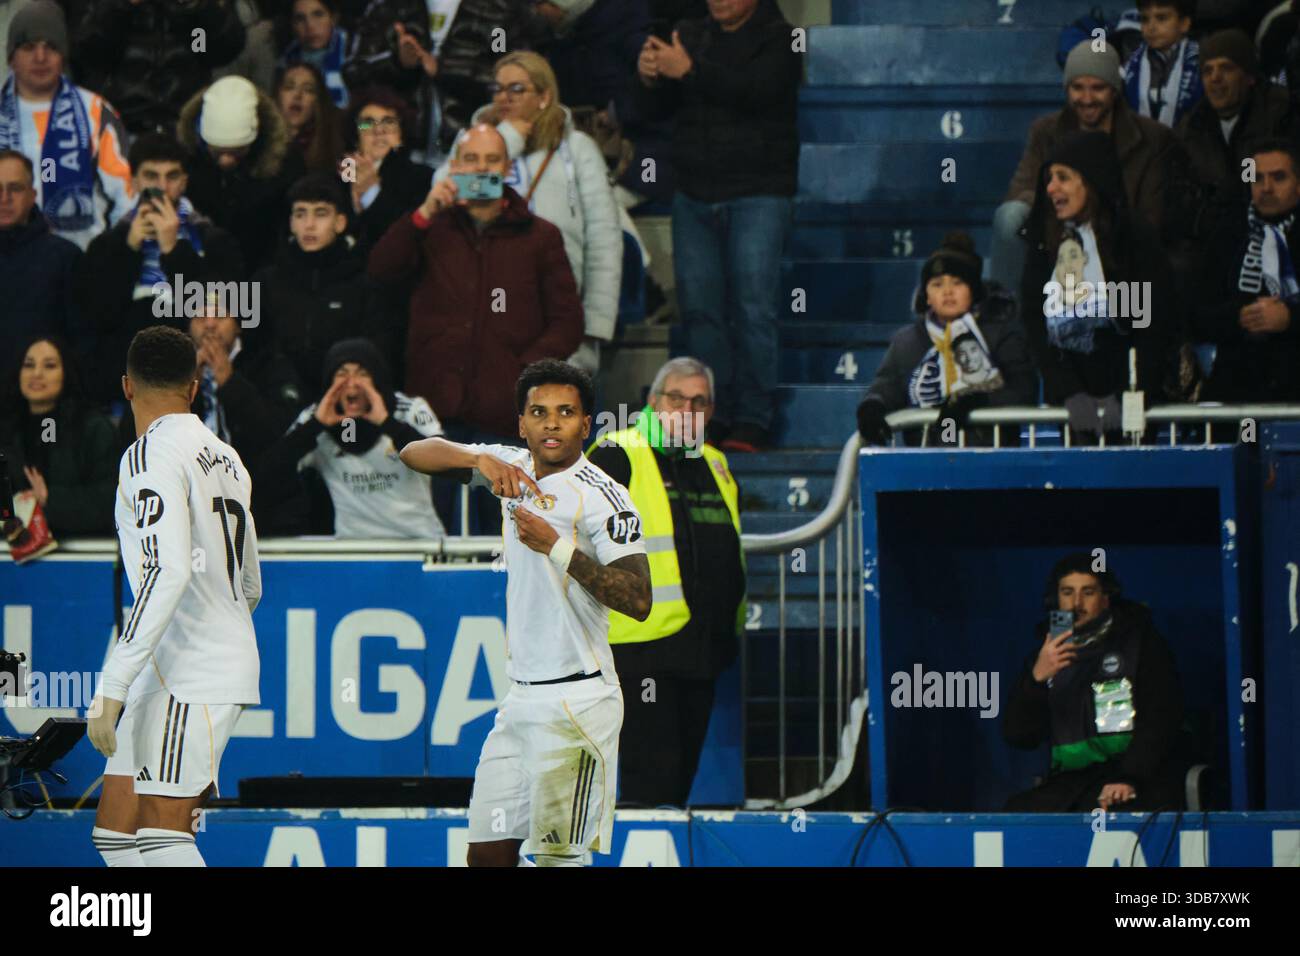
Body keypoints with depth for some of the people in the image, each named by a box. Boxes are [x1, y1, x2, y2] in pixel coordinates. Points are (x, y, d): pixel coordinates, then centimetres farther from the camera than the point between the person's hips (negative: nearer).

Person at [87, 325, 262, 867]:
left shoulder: (153, 454, -11)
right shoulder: (223, 457, 18)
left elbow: (167, 574, -23)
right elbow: (249, 586, 27)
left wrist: (112, 687, -24)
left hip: (189, 678, -9)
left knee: (163, 837, -13)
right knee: (115, 831, 8)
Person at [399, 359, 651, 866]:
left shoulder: (602, 496, -11)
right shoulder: (515, 466, 9)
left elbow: (639, 601, -19)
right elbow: (414, 454, 7)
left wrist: (556, 545, -24)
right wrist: (480, 459, -12)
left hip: (577, 703, -7)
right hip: (520, 700, 7)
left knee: (557, 857, -12)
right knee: (487, 853, 6)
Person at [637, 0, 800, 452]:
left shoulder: (778, 38, -2)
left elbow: (758, 90, -19)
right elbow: (658, 108, 11)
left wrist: (690, 71, -21)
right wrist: (650, 79, -10)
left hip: (757, 195, -5)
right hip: (695, 194, 5)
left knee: (752, 306, -9)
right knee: (699, 306, 2)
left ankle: (752, 419, -5)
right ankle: (712, 413, 8)